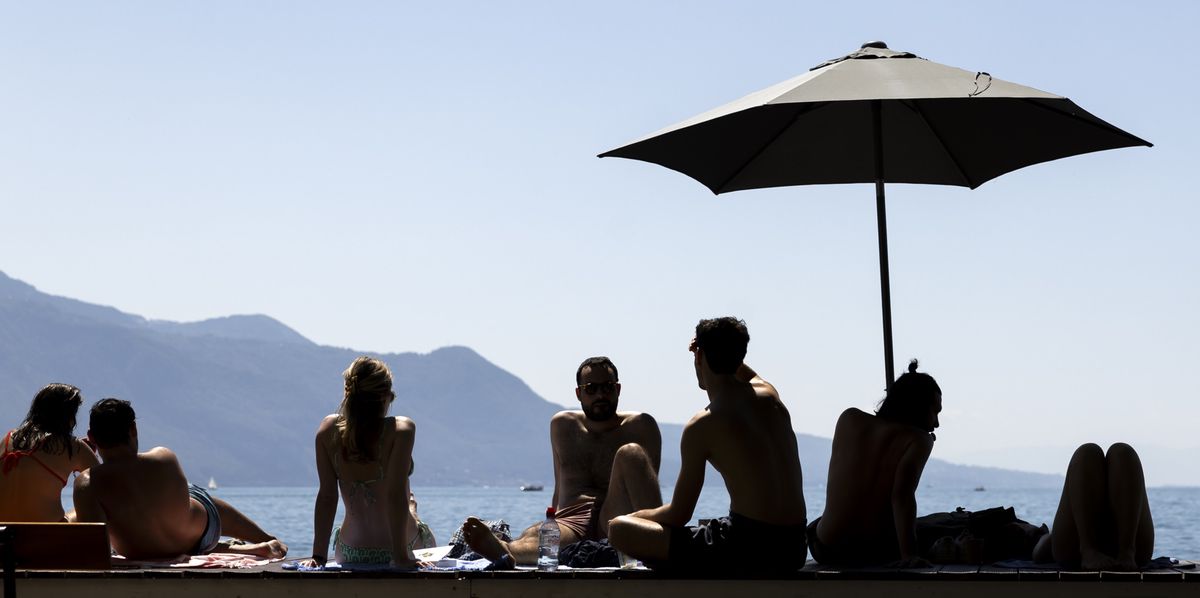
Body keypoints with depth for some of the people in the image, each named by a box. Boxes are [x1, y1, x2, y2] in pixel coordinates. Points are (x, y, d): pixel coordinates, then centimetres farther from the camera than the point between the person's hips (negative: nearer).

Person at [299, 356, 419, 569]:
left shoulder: (329, 430, -8)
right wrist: (401, 557, -22)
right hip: (391, 553, -3)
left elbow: (327, 496, -7)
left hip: (349, 553, 3)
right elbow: (395, 495, -23)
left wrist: (319, 555, -6)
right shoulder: (401, 430, -19)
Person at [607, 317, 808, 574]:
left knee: (619, 529, -5)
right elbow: (747, 373, 40)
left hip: (749, 548, -8)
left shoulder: (702, 427, -10)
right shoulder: (769, 395, 9)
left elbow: (679, 515, -4)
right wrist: (717, 348, 23)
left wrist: (636, 516, 15)